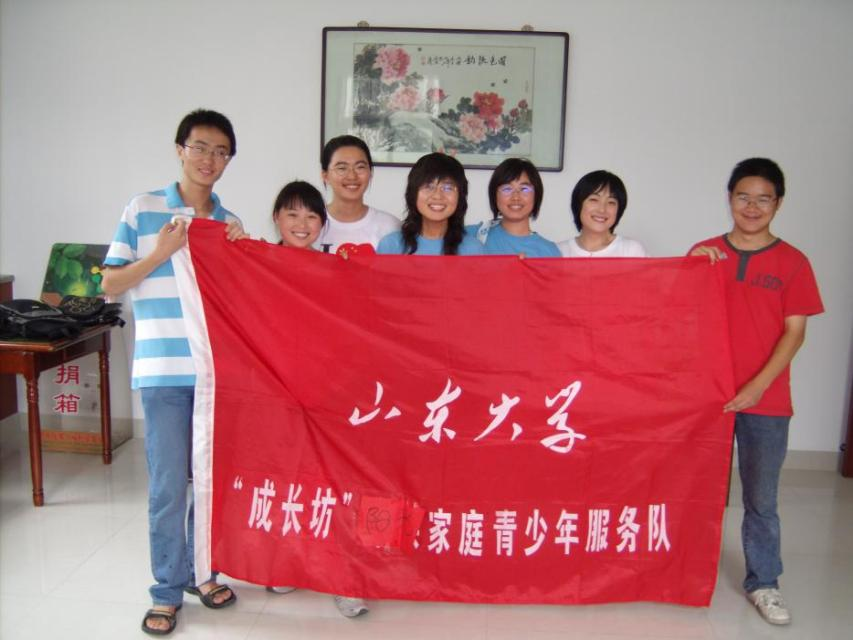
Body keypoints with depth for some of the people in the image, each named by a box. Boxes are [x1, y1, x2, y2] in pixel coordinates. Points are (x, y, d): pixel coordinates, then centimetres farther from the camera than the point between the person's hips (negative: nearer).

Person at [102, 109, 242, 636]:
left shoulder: (230, 223, 12)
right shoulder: (142, 210, 1)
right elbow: (110, 285, 1)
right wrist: (159, 254, -12)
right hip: (163, 371, -3)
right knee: (168, 486, 1)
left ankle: (203, 570, 31)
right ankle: (169, 590, 18)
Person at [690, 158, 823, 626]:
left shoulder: (792, 263, 0)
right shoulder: (704, 253, 4)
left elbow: (794, 332, -3)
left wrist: (757, 386, -12)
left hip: (766, 401, -1)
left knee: (761, 499, 9)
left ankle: (762, 583, 25)